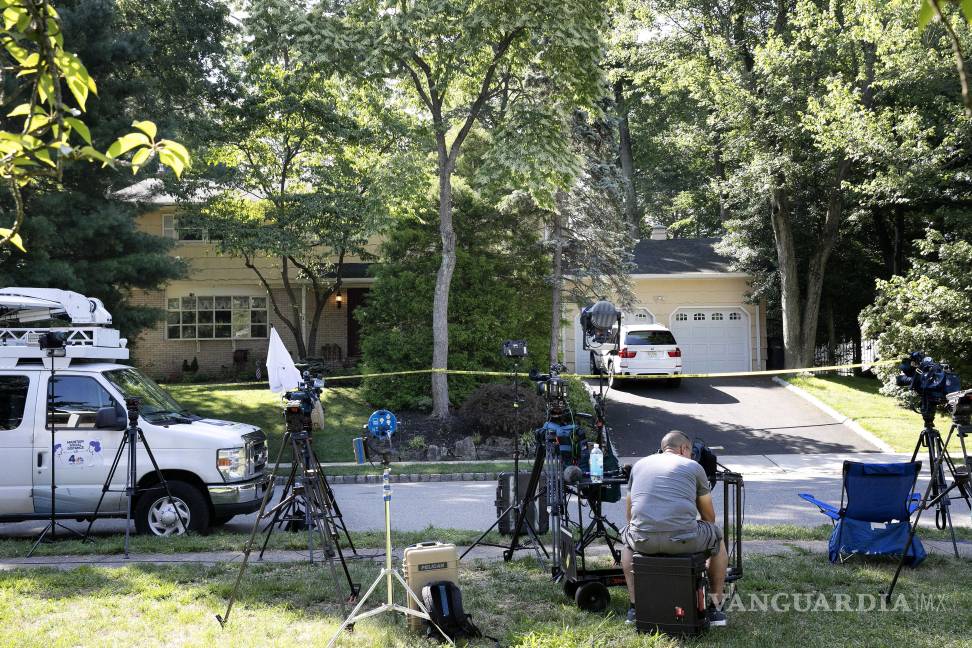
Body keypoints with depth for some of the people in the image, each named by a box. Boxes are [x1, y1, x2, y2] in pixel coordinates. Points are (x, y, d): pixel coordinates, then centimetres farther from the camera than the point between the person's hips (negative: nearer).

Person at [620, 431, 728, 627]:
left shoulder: (639, 465, 22)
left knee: (627, 538, 38)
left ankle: (634, 607, 32)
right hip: (684, 539, -2)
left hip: (643, 540, 2)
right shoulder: (694, 467, 14)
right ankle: (715, 608, 31)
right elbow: (709, 517, 22)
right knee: (718, 538, 29)